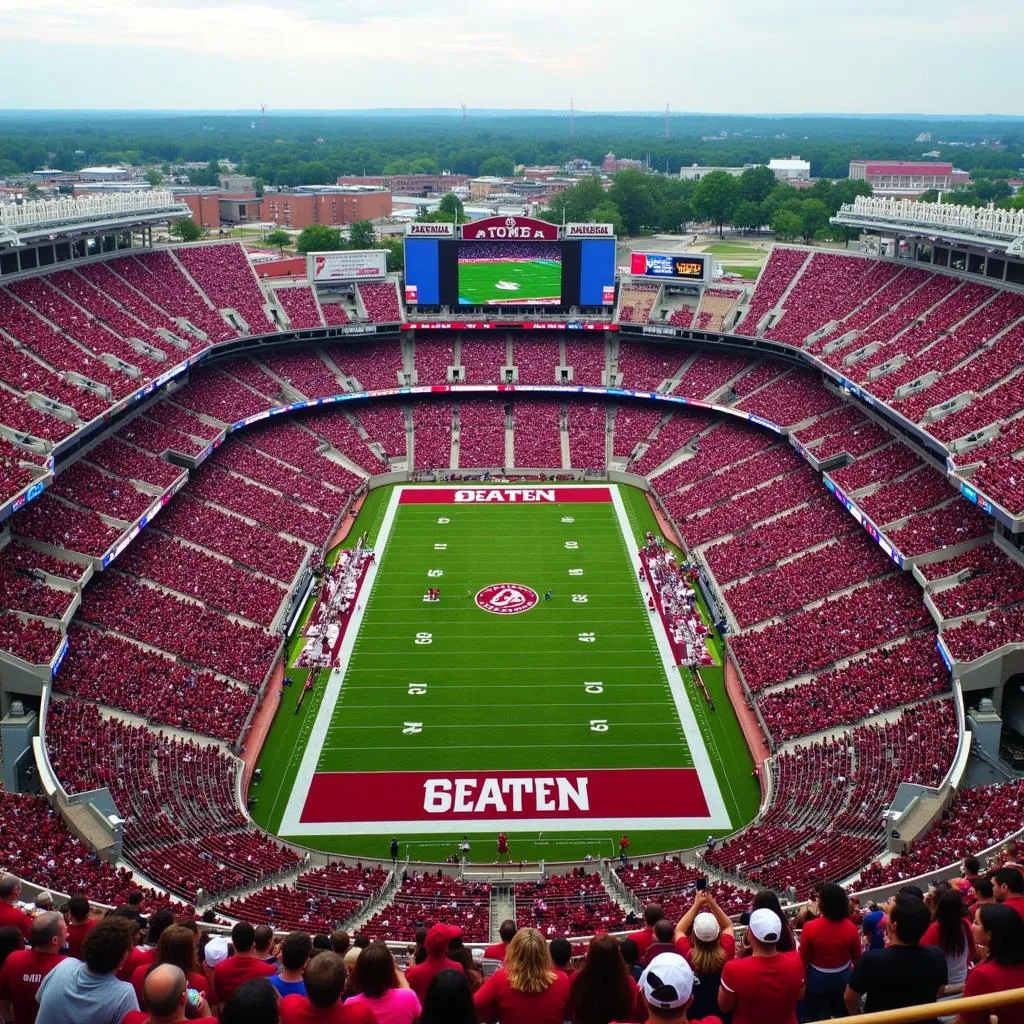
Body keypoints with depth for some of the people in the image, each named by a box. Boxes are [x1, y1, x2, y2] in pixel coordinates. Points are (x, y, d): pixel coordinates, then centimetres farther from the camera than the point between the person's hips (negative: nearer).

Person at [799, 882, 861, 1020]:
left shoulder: (810, 927, -24)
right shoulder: (851, 927, -17)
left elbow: (803, 958, -13)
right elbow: (857, 957, -3)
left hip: (817, 979, -2)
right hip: (843, 977, 2)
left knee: (812, 1018, 17)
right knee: (843, 1017, 22)